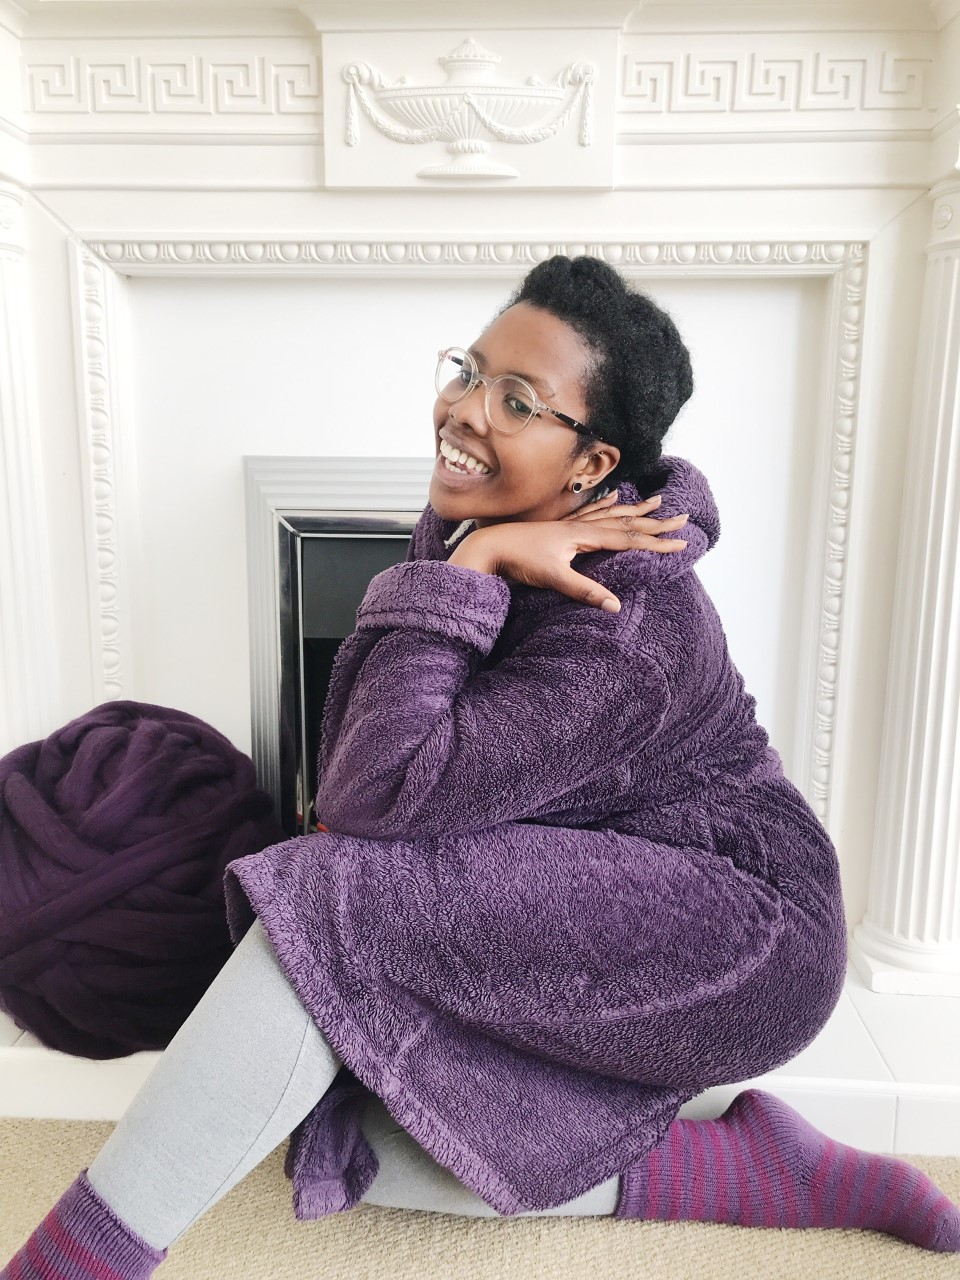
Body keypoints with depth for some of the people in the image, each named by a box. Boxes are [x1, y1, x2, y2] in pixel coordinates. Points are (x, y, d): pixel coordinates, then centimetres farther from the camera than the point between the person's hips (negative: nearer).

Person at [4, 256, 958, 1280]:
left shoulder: (627, 628, -27)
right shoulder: (469, 530, 0)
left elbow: (382, 793, -32)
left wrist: (469, 567, -29)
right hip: (576, 923, 9)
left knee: (342, 903, -27)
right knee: (363, 1149, 1)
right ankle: (753, 1172, 5)